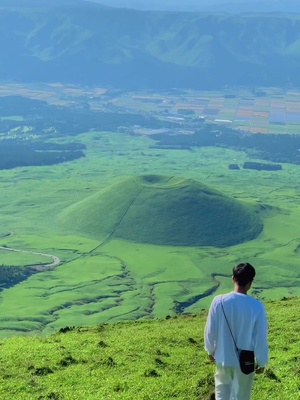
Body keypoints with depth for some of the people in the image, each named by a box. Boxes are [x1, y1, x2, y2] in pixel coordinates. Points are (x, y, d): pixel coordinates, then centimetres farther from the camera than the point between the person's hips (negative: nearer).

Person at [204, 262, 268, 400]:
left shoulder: (219, 301, -16)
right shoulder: (256, 306, -20)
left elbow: (210, 330, -5)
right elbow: (261, 338, -12)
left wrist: (210, 350, 13)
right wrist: (261, 362, 3)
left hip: (223, 357, 2)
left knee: (222, 386, 27)